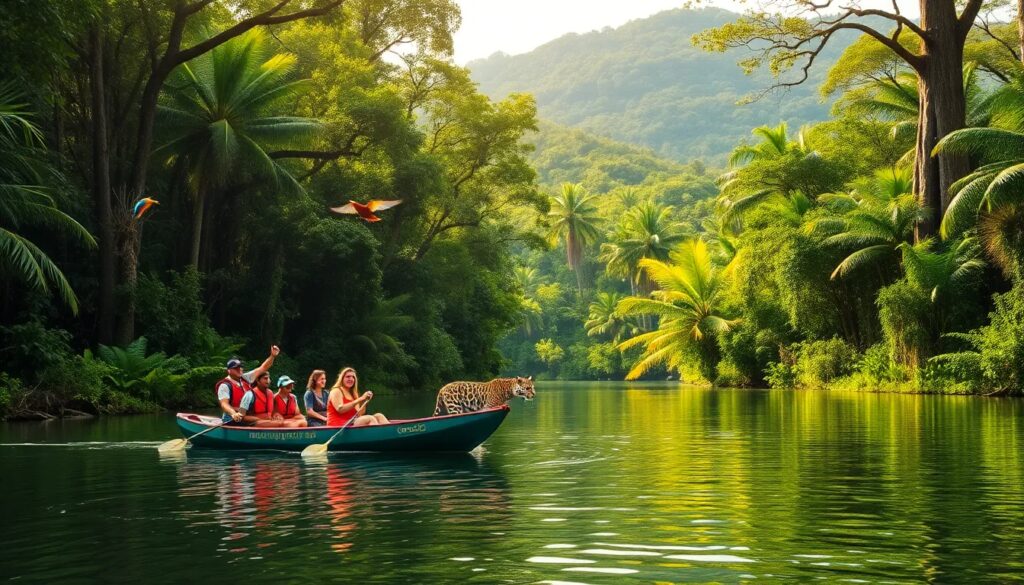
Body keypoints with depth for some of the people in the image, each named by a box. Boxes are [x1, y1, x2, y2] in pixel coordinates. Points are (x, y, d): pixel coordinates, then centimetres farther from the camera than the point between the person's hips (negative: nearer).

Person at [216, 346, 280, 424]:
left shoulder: (245, 378, 13)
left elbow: (263, 368, 16)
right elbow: (224, 404, -17)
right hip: (231, 418, -6)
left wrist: (272, 356, 4)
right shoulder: (225, 385, -6)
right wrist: (233, 414, -36)